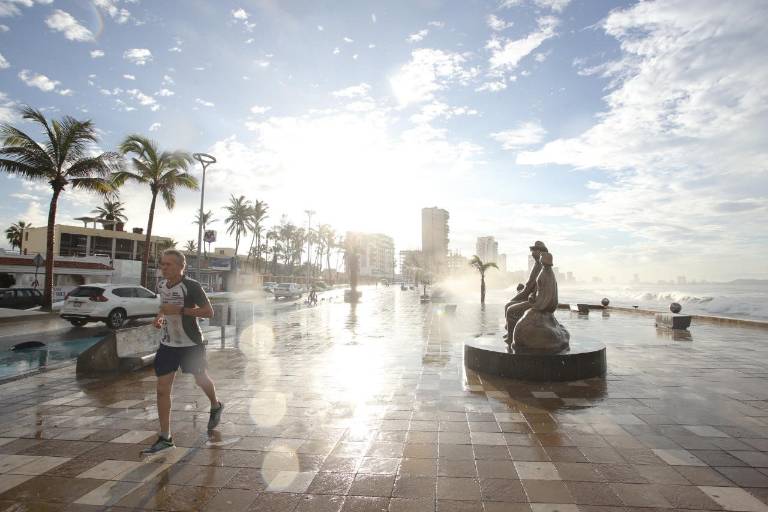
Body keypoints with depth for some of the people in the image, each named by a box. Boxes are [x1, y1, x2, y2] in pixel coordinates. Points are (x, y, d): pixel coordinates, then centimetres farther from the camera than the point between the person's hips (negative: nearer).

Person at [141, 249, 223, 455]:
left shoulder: (191, 286, -18)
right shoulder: (161, 285, 2)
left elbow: (209, 312, -20)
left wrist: (179, 310, -26)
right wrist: (160, 316, 0)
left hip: (191, 344, -5)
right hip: (167, 344, 5)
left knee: (201, 379, 15)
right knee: (162, 389, 0)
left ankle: (216, 406, 46)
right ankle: (165, 438, 11)